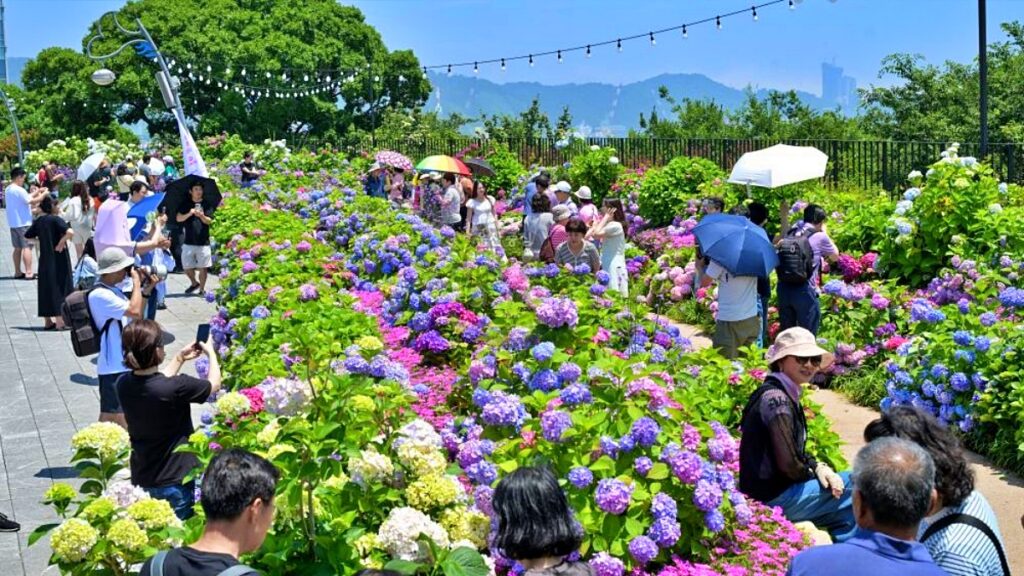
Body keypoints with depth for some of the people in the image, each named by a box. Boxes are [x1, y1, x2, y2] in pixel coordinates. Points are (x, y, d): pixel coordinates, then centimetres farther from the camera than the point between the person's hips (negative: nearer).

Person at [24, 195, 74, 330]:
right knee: (59, 287, -2)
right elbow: (70, 232, -30)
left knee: (45, 288, 13)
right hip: (58, 260, -6)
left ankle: (47, 321, 17)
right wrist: (61, 243, -18)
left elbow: (27, 236, 17)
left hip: (45, 260, 6)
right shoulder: (56, 219, -14)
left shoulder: (39, 221, 6)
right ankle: (60, 321, -5)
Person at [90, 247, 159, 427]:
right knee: (111, 418, -5)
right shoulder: (100, 295, -19)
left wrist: (146, 291, 9)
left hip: (125, 363, 10)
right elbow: (134, 311, -27)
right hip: (114, 367, -10)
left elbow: (135, 317, 21)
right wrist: (137, 282, -15)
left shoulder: (113, 291, 12)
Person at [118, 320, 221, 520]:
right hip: (176, 483, -6)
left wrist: (180, 358, 18)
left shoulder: (124, 385, -8)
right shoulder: (177, 388, -26)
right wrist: (211, 353, 11)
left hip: (141, 481, 6)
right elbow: (214, 384, -6)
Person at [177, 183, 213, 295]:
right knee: (187, 267, 6)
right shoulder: (185, 205, 6)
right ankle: (194, 283, 31)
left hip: (203, 242, -1)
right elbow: (179, 218, -4)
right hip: (189, 242, 2)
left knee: (202, 268, 0)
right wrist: (189, 214, -22)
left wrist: (201, 216, -28)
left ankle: (202, 289, 14)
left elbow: (209, 221, -7)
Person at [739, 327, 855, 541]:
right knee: (858, 484, -1)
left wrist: (819, 467, -2)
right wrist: (816, 473, -4)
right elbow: (788, 464, -23)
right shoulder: (776, 399, -21)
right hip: (771, 498, -9)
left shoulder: (787, 395, 10)